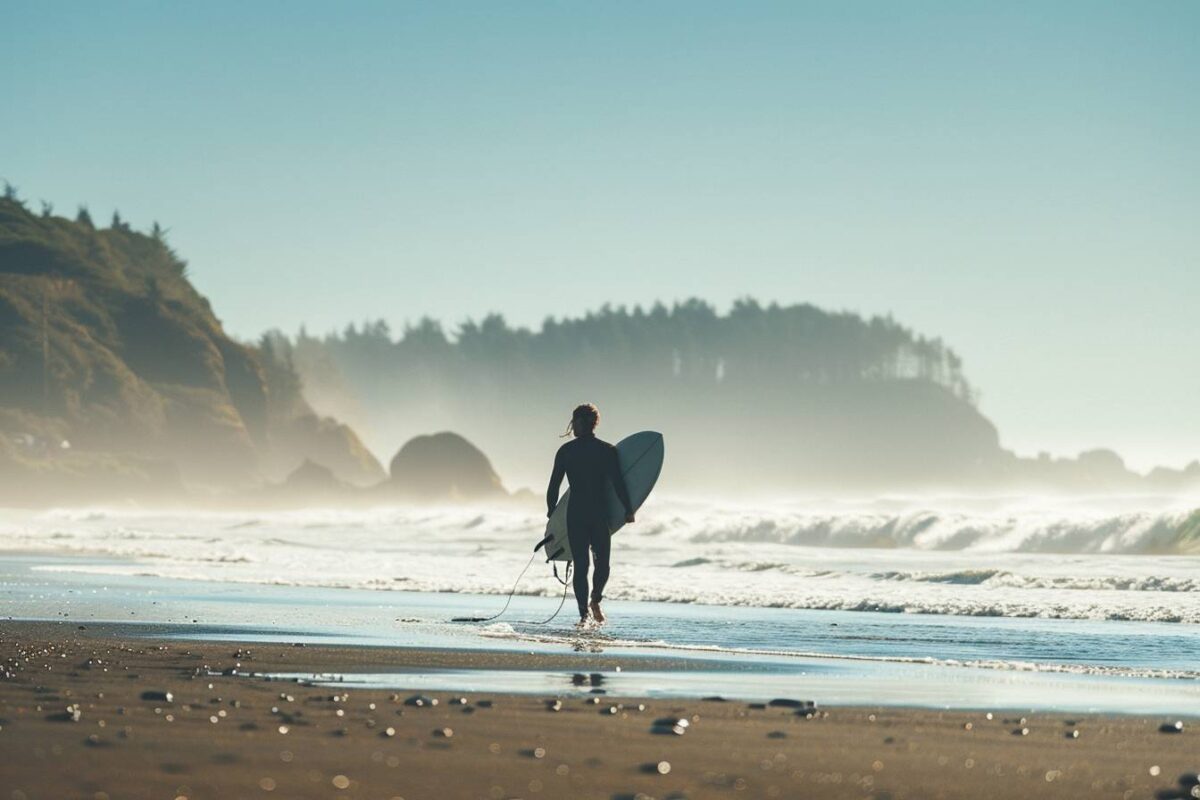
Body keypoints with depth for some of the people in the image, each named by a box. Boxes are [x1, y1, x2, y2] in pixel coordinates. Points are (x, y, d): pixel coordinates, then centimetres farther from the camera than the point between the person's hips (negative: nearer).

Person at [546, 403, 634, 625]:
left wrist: (551, 511, 19)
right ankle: (595, 598, -13)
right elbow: (618, 483, -6)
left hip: (575, 513, 1)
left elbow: (554, 484, 5)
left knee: (580, 565, 5)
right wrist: (628, 510, 5)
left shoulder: (565, 451, 2)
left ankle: (583, 613, -3)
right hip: (600, 513, -1)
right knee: (602, 561, 12)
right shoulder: (607, 450, -2)